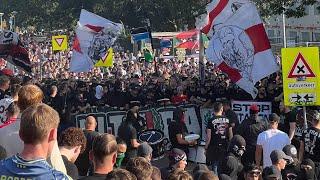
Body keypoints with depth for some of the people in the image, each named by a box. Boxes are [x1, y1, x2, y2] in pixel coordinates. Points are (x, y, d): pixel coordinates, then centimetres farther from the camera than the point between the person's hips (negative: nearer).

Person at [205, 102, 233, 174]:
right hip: (225, 147, 3)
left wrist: (206, 148, -1)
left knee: (214, 166, 4)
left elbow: (208, 137, -10)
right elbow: (230, 135, 6)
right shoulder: (227, 120, 1)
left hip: (214, 147, -3)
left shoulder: (211, 121, -9)